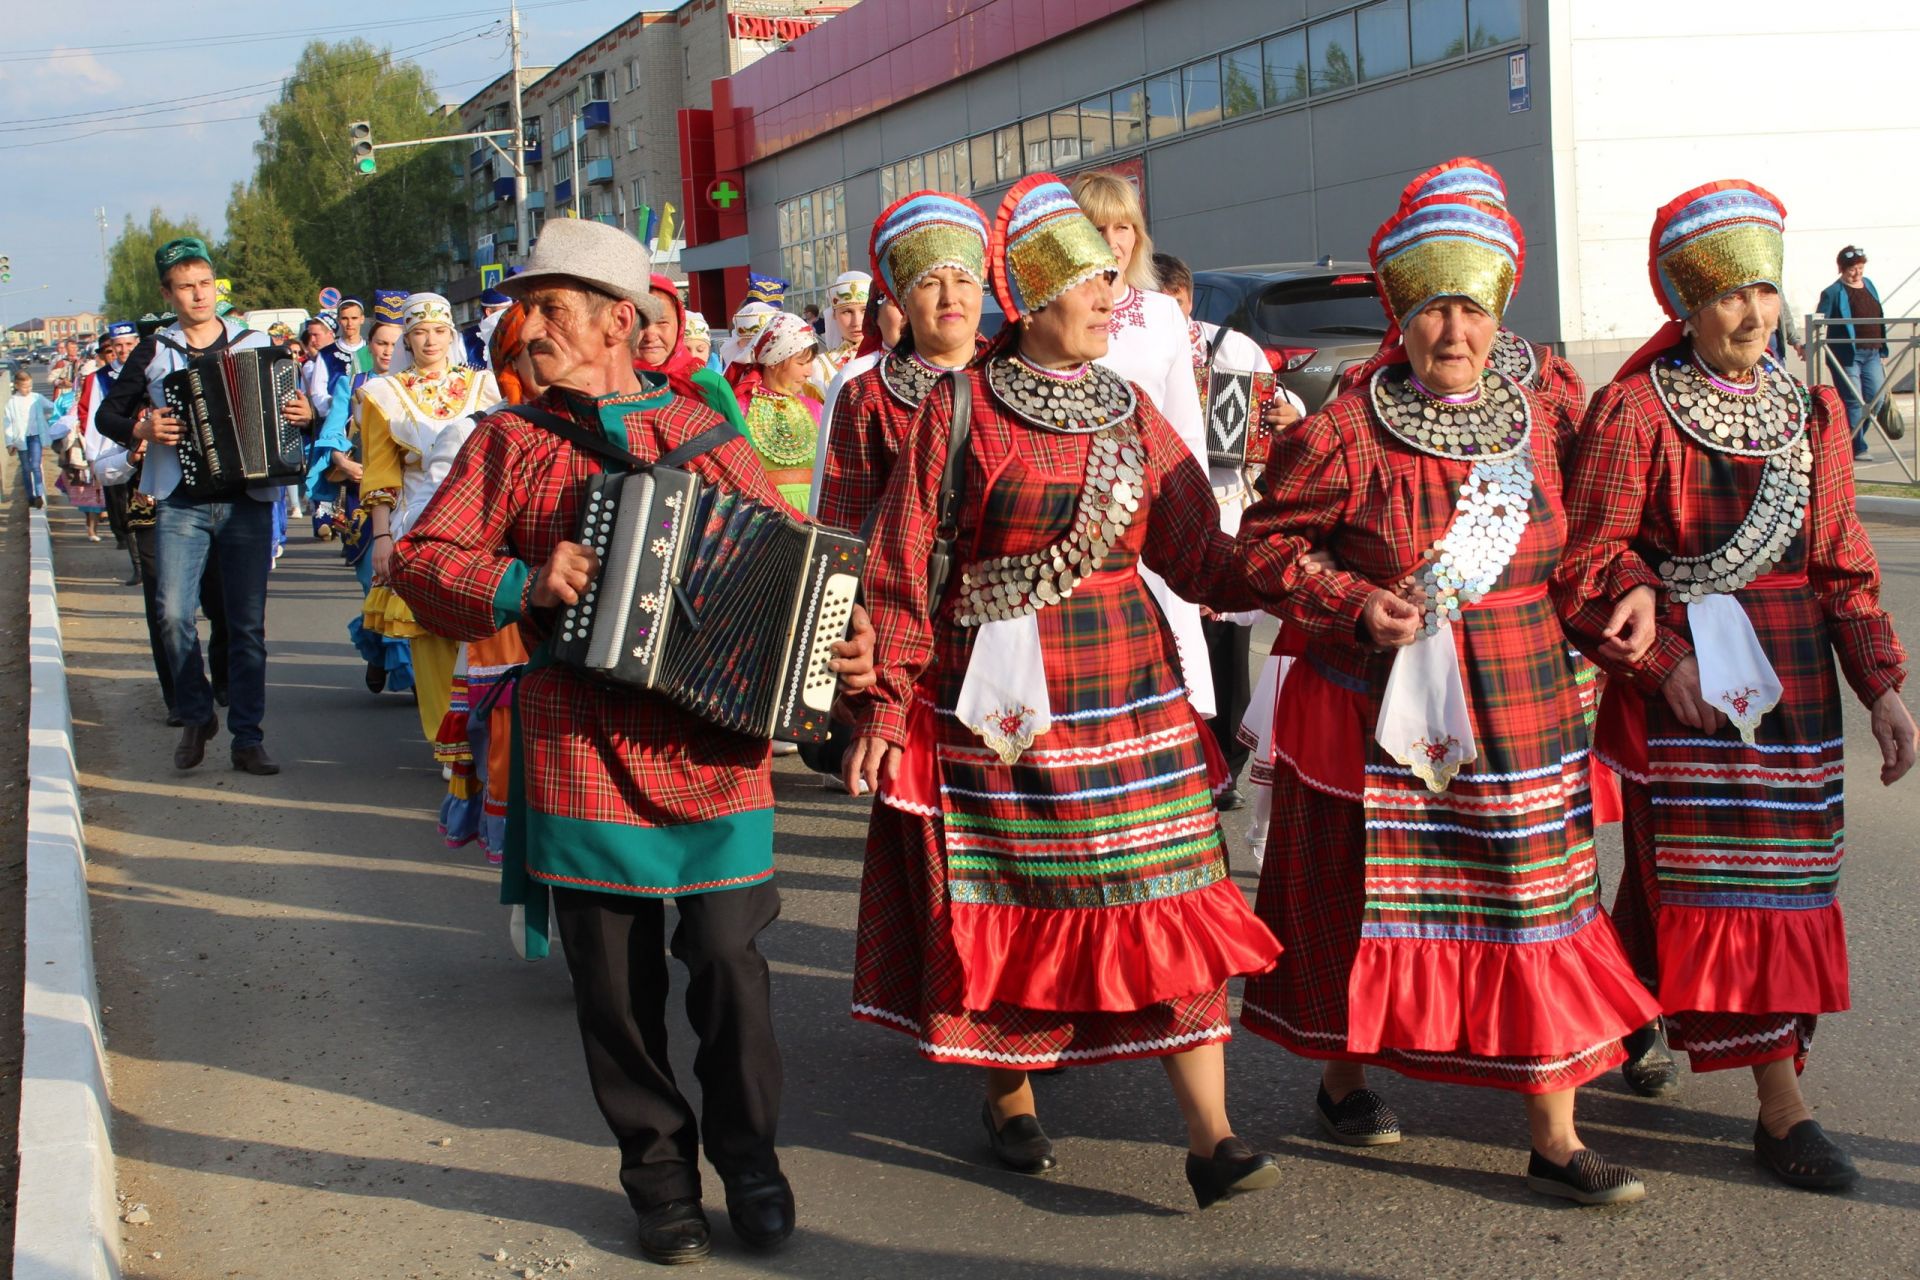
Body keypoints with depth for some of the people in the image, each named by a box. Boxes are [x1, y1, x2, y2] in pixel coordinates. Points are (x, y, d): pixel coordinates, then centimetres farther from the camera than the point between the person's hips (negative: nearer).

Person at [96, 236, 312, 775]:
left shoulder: (254, 345, 9)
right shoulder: (154, 352, 8)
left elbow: (294, 401, 17)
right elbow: (107, 414, 13)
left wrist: (304, 413, -7)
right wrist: (140, 429, -8)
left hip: (248, 504, 0)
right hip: (182, 504, 0)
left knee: (247, 624, 2)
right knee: (174, 614, -14)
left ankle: (248, 739, 9)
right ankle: (196, 716, 8)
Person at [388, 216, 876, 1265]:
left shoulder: (706, 435, 8)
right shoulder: (510, 442, 9)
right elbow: (421, 561, 4)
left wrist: (845, 643, -6)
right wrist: (522, 587, -13)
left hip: (714, 750, -1)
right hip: (581, 757, 1)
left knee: (728, 959, -1)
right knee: (615, 980, 7)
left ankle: (749, 1156, 22)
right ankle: (658, 1172, 25)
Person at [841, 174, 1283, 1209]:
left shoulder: (1129, 410, 9)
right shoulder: (959, 407, -3)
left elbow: (1197, 555, 5)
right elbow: (902, 567, -3)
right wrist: (885, 702, -7)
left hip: (1126, 684, 3)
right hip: (999, 692, -3)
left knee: (1170, 898, -3)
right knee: (1009, 899, 7)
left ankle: (1211, 1139, -2)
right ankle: (1009, 1097, 29)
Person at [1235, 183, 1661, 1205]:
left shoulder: (1535, 423, 6)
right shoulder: (1342, 436, -10)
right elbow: (1268, 547, -4)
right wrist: (1356, 604, -16)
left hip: (1515, 716, 4)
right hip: (1376, 716, -4)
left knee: (1537, 907, 4)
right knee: (1366, 900, 9)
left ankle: (1555, 1139, 12)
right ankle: (1343, 1077, 34)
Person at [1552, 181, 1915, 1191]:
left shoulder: (1809, 412, 8)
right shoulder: (1635, 411, -8)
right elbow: (1590, 562, -10)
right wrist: (1664, 661, -17)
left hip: (1791, 681, 6)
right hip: (1677, 676, -6)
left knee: (1787, 877, 10)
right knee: (1714, 883, -3)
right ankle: (1781, 1107, 1)